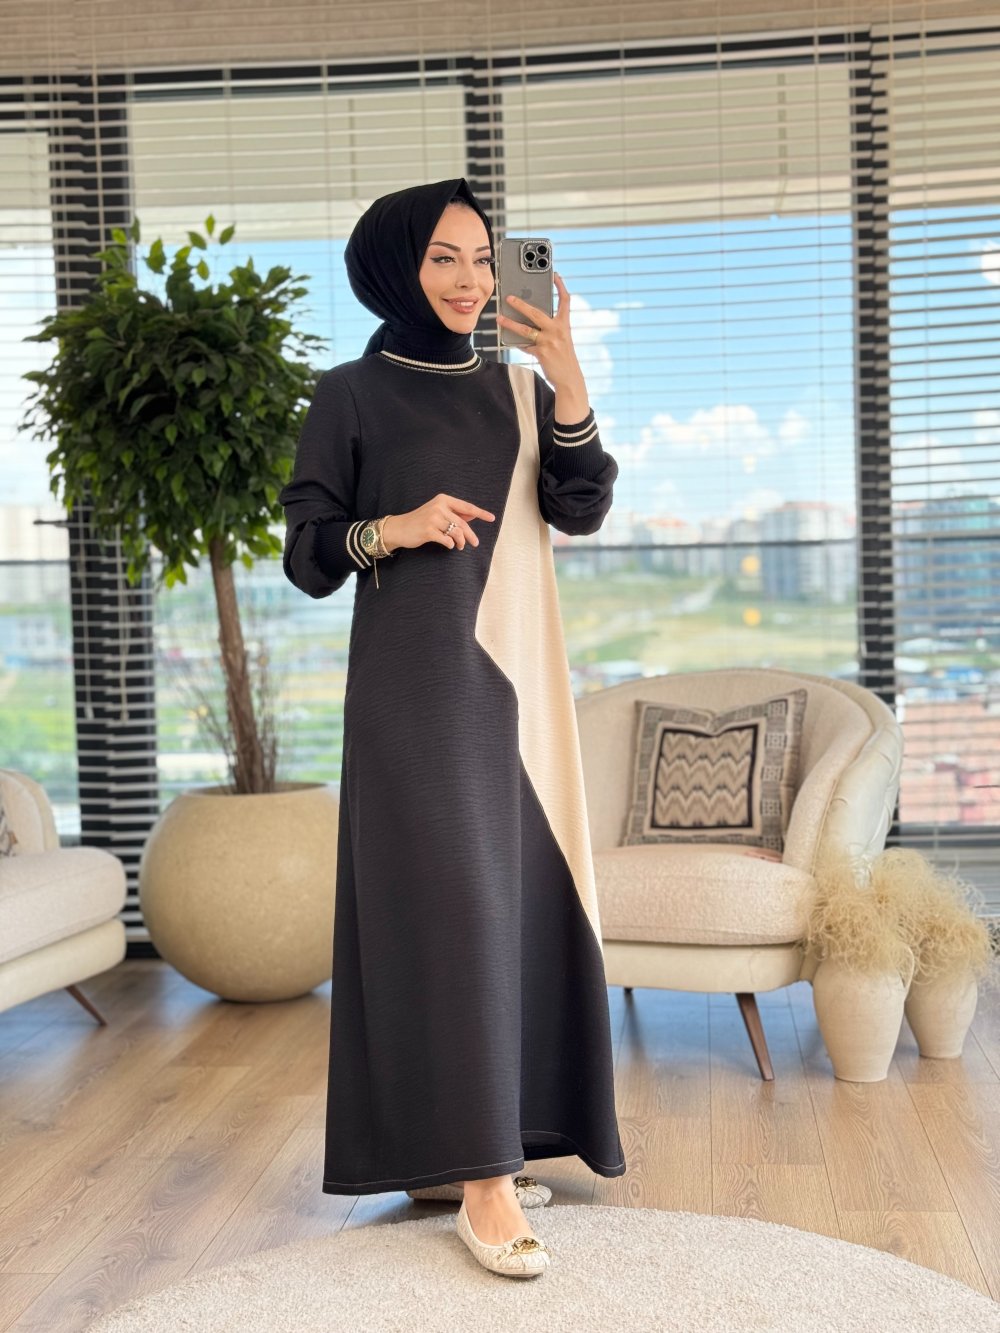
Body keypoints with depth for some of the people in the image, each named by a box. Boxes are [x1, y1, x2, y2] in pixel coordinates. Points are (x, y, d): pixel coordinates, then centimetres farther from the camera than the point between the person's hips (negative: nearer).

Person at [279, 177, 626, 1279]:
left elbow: (581, 510, -2)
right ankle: (478, 1179, -6)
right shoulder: (351, 394, 0)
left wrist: (571, 390, -15)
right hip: (417, 678, -6)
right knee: (448, 898, -10)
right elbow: (306, 555, -1)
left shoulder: (516, 390, 13)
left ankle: (466, 1145, 19)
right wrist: (393, 529, -19)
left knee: (517, 894, 6)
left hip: (516, 672, 6)